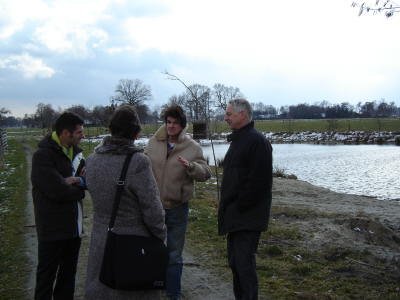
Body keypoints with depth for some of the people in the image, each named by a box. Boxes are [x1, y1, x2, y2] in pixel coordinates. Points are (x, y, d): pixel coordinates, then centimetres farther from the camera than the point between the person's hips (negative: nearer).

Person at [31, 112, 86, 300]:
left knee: (69, 273, 18)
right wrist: (80, 188, -8)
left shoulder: (75, 151, 7)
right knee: (47, 276, 6)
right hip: (53, 228, -7)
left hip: (73, 226, 7)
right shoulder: (43, 156, -16)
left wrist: (77, 181, -17)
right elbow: (58, 191, -25)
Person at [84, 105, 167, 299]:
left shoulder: (92, 160, -2)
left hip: (101, 244, 5)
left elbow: (96, 194, 7)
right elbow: (152, 209, -17)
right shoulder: (138, 162, -21)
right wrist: (161, 238, -3)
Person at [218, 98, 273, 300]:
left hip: (247, 218, -10)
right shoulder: (237, 140, 17)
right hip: (234, 216, 10)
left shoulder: (257, 141, -15)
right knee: (235, 262, 16)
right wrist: (226, 208, 13)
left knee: (244, 263, -7)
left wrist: (240, 207, -18)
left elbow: (259, 181, -22)